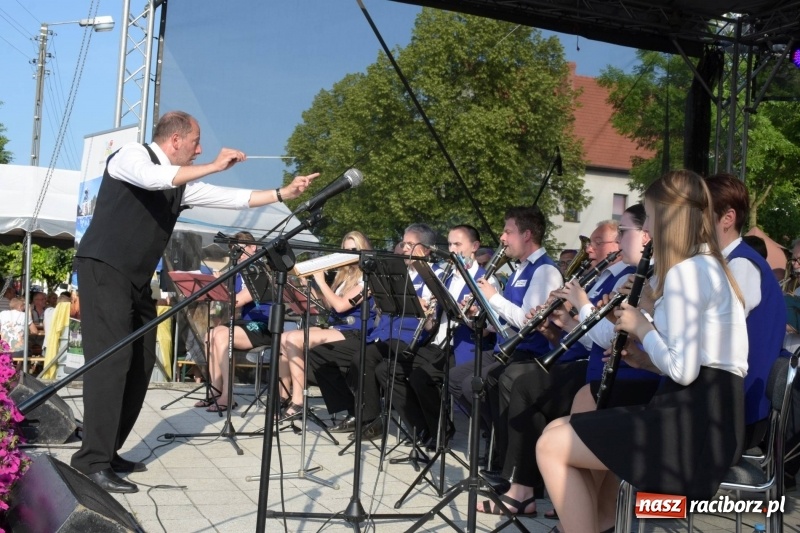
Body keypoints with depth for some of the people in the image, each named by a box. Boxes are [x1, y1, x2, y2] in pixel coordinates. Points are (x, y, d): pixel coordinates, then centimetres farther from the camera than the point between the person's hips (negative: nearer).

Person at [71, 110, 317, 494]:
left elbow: (232, 198, 14)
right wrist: (213, 166, -23)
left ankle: (107, 452, 13)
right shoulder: (132, 155, -6)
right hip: (103, 269, -8)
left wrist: (283, 193, 10)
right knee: (111, 358, -16)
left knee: (140, 364, 6)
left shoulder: (181, 182, 13)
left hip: (137, 278, 9)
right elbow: (154, 179, -28)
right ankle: (94, 461, -15)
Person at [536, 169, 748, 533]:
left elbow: (683, 371, -20)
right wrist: (646, 358, 7)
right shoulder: (707, 266, 17)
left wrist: (642, 328, -6)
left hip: (694, 423, -10)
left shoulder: (685, 271, -14)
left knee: (551, 447, -6)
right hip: (706, 415, 10)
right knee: (560, 432, 15)